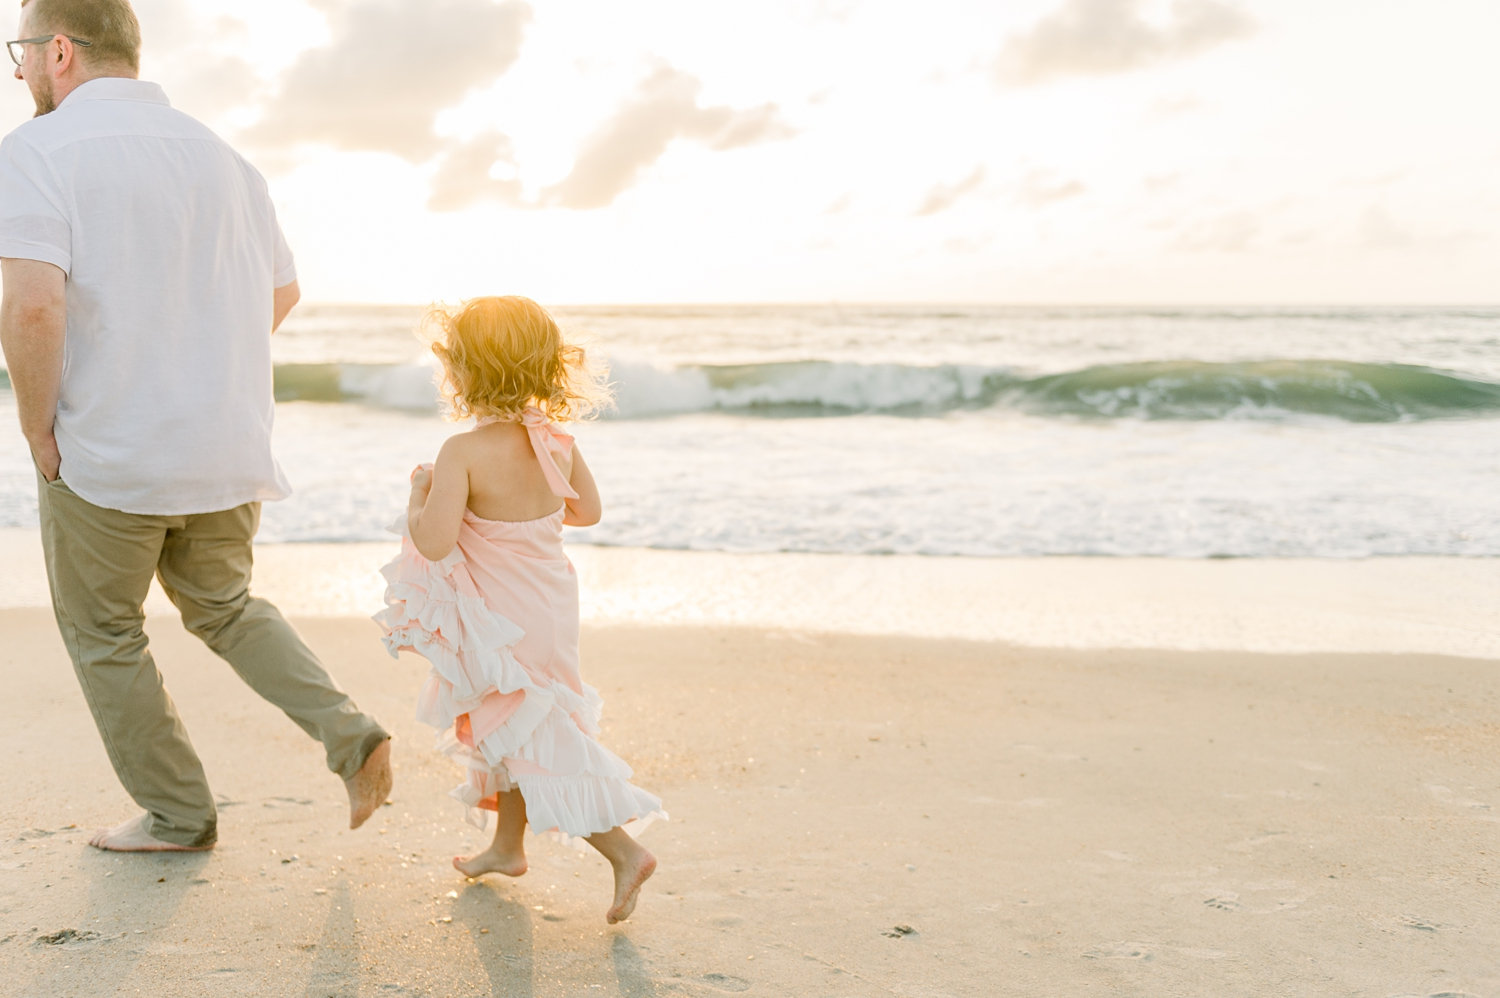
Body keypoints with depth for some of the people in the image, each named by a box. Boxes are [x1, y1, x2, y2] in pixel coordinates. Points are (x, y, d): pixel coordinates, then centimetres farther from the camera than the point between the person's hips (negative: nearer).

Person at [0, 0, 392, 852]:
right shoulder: (222, 157, 8)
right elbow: (281, 291, 16)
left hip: (104, 456, -6)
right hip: (230, 453, 6)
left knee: (105, 635, 16)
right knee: (224, 606, 25)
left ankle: (177, 816, 23)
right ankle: (348, 732, 7)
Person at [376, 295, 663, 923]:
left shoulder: (464, 453, -23)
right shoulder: (557, 441, -3)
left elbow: (433, 542, -27)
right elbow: (587, 510, 11)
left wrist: (419, 495, -9)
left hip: (504, 625, -8)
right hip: (549, 606, 8)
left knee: (531, 745, 3)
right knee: (513, 734, 24)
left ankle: (623, 851, -1)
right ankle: (507, 846, 41)